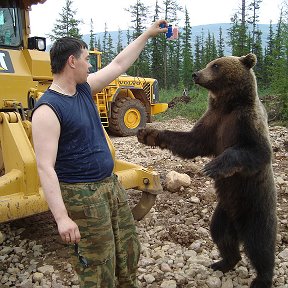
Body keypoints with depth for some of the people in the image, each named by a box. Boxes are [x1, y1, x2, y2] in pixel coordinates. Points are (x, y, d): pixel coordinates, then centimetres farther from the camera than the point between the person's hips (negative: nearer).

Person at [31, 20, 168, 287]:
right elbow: (45, 168, -24)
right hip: (82, 195, -8)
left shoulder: (83, 89, 5)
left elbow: (119, 64, 15)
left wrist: (147, 34, 19)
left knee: (128, 253, 20)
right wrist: (61, 217, -28)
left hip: (110, 184, 9)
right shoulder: (48, 109, -19)